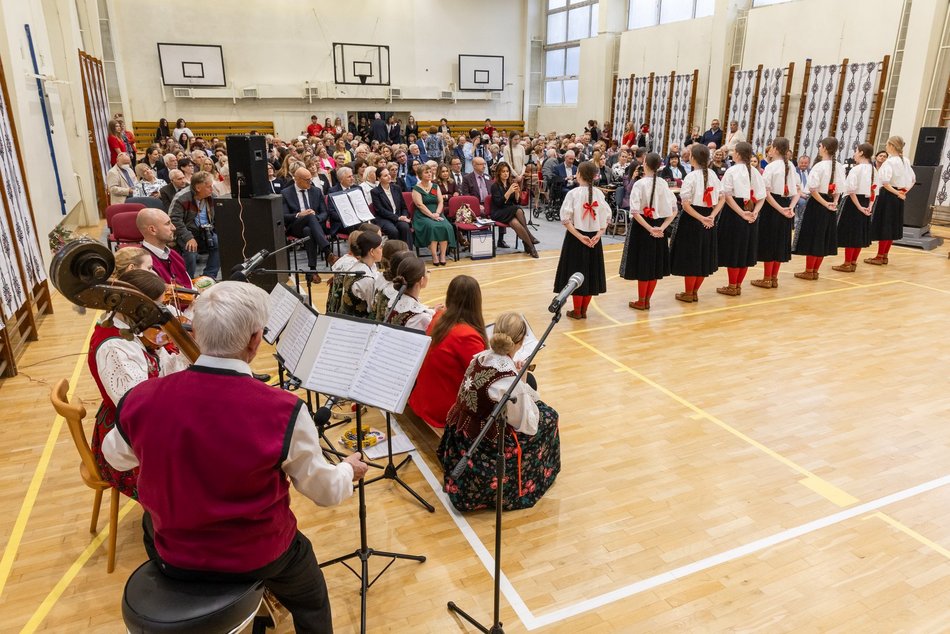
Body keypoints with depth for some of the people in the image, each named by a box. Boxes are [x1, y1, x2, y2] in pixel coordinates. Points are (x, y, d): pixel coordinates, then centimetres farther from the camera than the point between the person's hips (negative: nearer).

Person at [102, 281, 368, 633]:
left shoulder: (142, 399, -20)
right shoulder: (284, 411, -29)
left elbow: (116, 457, 4)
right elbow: (325, 491, -13)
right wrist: (348, 470, 9)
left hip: (172, 556, 3)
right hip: (256, 557, -2)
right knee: (311, 601, 31)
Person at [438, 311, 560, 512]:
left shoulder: (480, 358, -4)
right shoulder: (510, 380, -26)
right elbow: (528, 426, -15)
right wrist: (523, 384, -5)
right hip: (485, 452, -7)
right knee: (547, 416, 12)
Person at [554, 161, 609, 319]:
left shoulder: (573, 193, -11)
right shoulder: (599, 194, 0)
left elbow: (566, 219, -16)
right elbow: (607, 217, -1)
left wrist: (579, 236, -14)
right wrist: (598, 234, -5)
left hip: (575, 238, -3)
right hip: (593, 238, 4)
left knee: (576, 272, 6)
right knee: (590, 272, 12)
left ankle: (577, 311, 13)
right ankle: (584, 310, 21)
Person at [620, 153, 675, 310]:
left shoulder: (639, 184, -13)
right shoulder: (663, 184, 0)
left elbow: (635, 212, -20)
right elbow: (673, 209, -1)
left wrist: (649, 228, -16)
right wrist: (662, 227, -5)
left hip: (642, 226, -4)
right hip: (658, 227, 4)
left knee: (642, 263, 5)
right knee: (654, 264, 13)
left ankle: (641, 302, 14)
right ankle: (647, 300, 22)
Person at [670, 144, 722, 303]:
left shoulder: (691, 177, -13)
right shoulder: (713, 175, 3)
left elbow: (686, 204, -19)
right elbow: (722, 199, 2)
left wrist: (701, 218, -15)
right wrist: (711, 216, -4)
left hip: (692, 220, -6)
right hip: (708, 221, 6)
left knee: (690, 256, 5)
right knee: (704, 257, 14)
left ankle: (688, 294, 13)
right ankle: (695, 292, 24)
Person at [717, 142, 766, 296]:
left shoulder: (732, 171, -8)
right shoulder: (755, 172, 8)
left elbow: (727, 196, -18)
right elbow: (761, 197, 4)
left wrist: (741, 213, -20)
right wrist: (754, 212, -6)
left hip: (734, 212, -5)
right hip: (751, 215, 5)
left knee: (733, 248, 2)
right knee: (745, 249, 12)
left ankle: (732, 287, 8)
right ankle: (738, 285, 20)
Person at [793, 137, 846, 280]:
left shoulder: (819, 166, -15)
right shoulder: (839, 167, 6)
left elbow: (813, 189, -20)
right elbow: (839, 189, 5)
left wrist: (824, 203, -13)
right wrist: (834, 202, -2)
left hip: (817, 203, -6)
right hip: (830, 205, 7)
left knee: (812, 237, 2)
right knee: (823, 237, 12)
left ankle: (809, 271, 7)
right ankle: (815, 271, 19)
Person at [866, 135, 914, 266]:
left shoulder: (889, 162, -16)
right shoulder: (906, 161, 8)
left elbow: (885, 182, -26)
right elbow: (913, 179, 13)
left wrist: (896, 193, -16)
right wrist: (905, 191, 8)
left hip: (888, 195, -7)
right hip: (898, 196, 7)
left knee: (883, 225, -1)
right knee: (892, 226, 12)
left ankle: (879, 257, 3)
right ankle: (884, 256, 19)